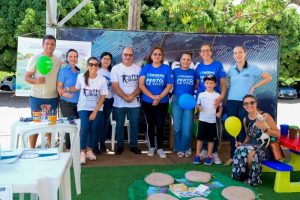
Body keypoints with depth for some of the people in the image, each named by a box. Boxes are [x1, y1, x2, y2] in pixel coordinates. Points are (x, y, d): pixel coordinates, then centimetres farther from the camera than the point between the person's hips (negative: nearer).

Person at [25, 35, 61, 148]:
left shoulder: (58, 61, 6)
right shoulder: (35, 59, -4)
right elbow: (27, 77, -6)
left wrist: (60, 95, 7)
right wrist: (36, 80, -26)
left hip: (52, 98, 3)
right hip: (37, 97, -3)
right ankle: (32, 149, 12)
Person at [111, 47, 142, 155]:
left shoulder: (138, 68, 5)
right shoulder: (116, 68, -1)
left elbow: (140, 85, 1)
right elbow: (115, 86, -7)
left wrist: (132, 96, -14)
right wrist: (125, 97, -15)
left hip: (135, 103, 2)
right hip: (119, 103, -1)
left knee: (134, 124, 9)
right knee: (119, 125, 8)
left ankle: (134, 145, 21)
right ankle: (120, 146, 21)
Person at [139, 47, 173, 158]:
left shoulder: (167, 69, -3)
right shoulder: (146, 68, -1)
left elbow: (169, 86, -6)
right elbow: (141, 85, -8)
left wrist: (159, 98, -16)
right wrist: (153, 96, -17)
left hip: (162, 102, -1)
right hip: (147, 102, 1)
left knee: (160, 125, 2)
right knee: (151, 125, 12)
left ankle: (160, 148, 17)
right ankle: (151, 146, 25)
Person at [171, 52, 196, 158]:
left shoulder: (193, 73, 7)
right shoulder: (175, 71, 3)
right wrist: (174, 94, -10)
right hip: (177, 100, 0)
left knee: (187, 127, -1)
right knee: (177, 126, 4)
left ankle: (186, 148, 18)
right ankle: (179, 148, 19)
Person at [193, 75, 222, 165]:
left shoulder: (217, 95, 1)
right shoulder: (201, 94, 1)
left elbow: (220, 106, 8)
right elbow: (197, 104, 9)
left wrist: (219, 112, -10)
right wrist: (199, 107, -13)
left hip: (212, 120, 0)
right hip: (202, 120, 0)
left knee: (211, 139, 7)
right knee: (200, 138, 4)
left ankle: (209, 156, 18)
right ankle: (197, 155, 14)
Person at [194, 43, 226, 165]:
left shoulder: (218, 65, -3)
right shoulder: (199, 66, 6)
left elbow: (223, 83, -5)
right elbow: (197, 84, 10)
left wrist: (221, 97, -20)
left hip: (214, 100, -3)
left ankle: (214, 152, 11)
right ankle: (205, 149, 22)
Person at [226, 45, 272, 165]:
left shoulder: (252, 68, -3)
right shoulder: (231, 69, 8)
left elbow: (268, 78, -2)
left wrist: (254, 87, -5)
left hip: (244, 102, -4)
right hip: (231, 102, 4)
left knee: (243, 129, -1)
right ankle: (233, 156, 15)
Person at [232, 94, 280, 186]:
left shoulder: (265, 116, -9)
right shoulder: (245, 119, 8)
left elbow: (278, 134, -11)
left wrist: (264, 128, -25)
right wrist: (242, 144, 2)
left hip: (266, 148, -4)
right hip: (253, 146, 5)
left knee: (250, 153, -34)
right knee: (239, 151, -28)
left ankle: (252, 180, -8)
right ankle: (241, 177, -5)